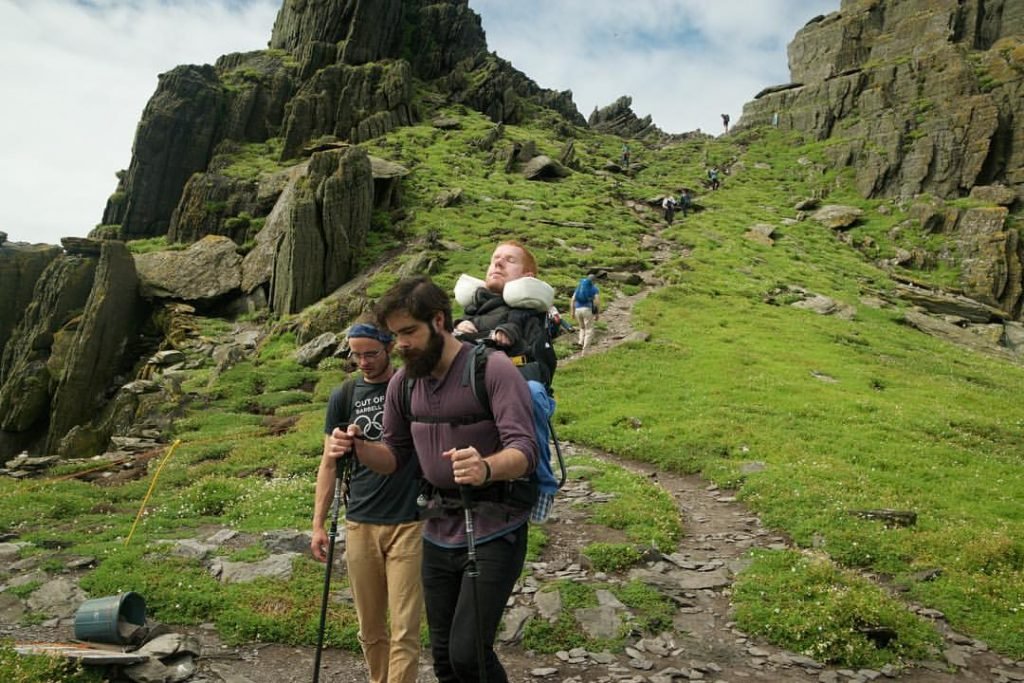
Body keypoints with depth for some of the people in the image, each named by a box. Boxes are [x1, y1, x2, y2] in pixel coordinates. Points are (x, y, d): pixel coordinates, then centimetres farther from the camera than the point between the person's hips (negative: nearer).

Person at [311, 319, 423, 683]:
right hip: (360, 524, 3)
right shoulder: (343, 396, 5)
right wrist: (318, 524, 5)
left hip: (409, 523, -2)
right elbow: (329, 463, 9)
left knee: (404, 630, -2)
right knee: (370, 628, 13)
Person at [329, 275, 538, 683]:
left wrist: (485, 468, -46)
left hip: (493, 530, -6)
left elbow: (524, 451, -25)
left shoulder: (493, 369, -17)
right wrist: (358, 448, -11)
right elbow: (395, 455, 10)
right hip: (438, 531, 6)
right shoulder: (403, 382, 2)